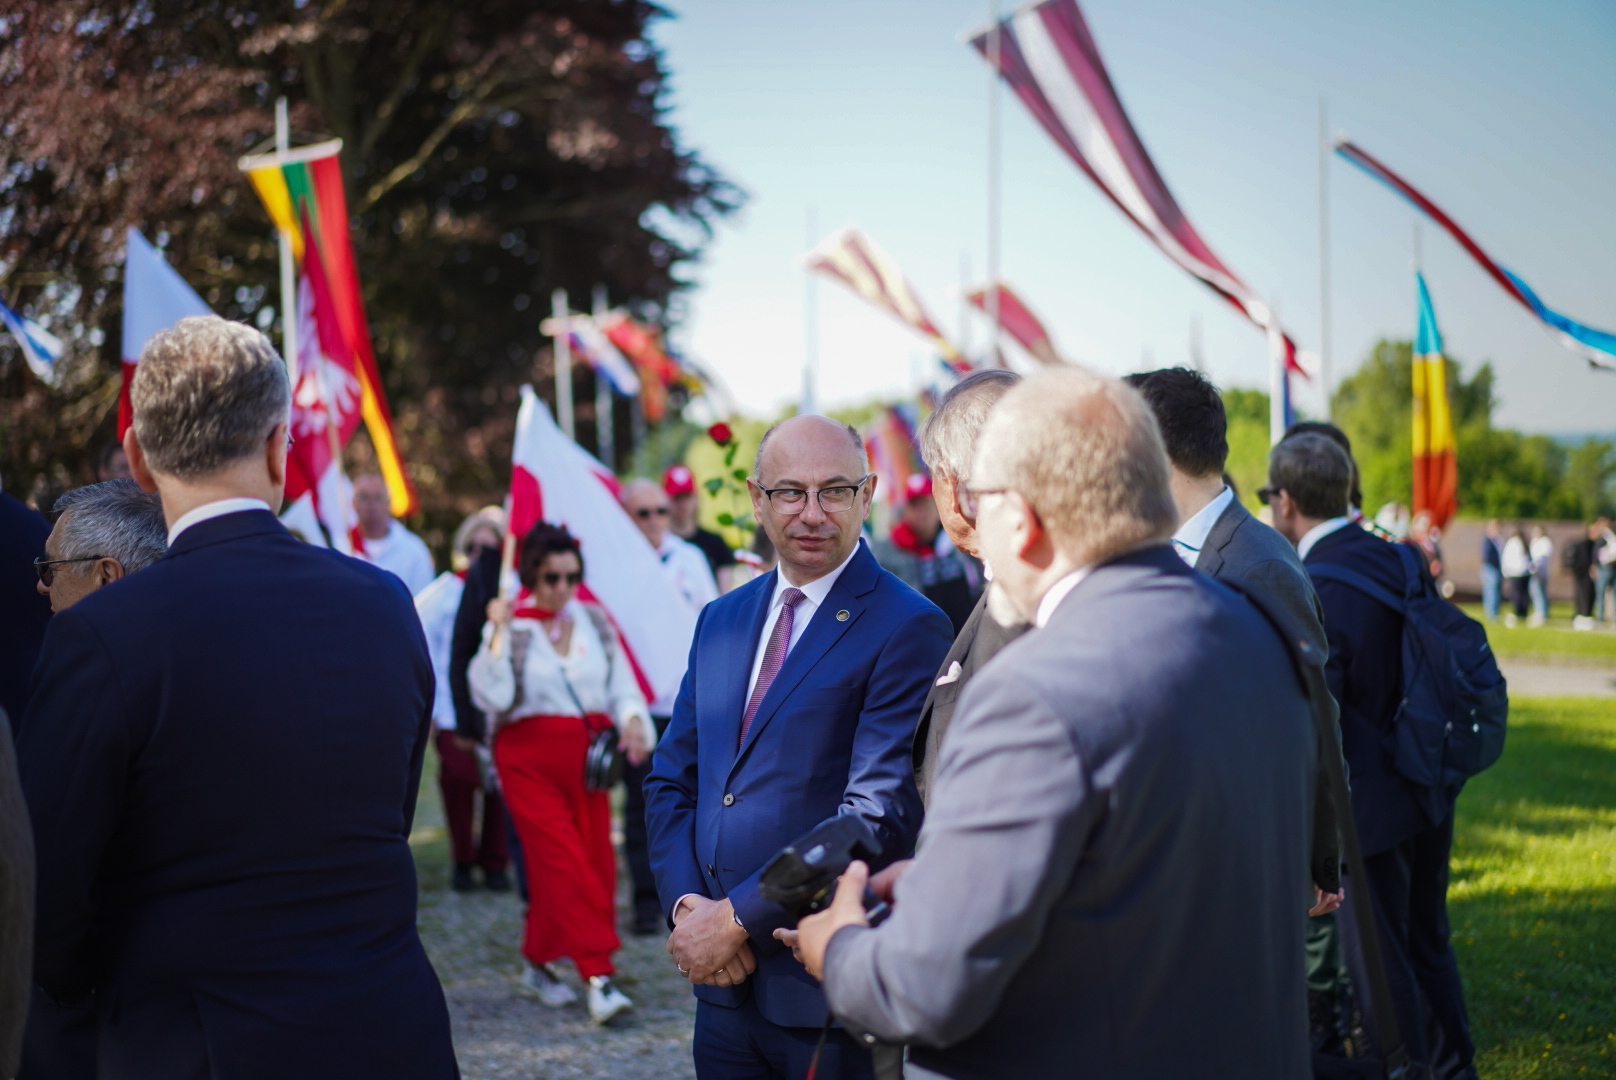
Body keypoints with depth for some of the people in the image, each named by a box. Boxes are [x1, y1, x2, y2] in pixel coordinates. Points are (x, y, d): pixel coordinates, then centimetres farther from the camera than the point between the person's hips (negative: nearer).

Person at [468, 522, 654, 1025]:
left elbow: (621, 683, 9)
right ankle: (599, 976, -13)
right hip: (529, 758, -4)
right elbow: (491, 696, -14)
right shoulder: (510, 627, -1)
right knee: (566, 865, -12)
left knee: (597, 864, 3)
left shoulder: (594, 621, 9)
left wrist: (633, 720, -10)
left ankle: (538, 962, 24)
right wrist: (500, 632, -18)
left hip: (586, 757, 4)